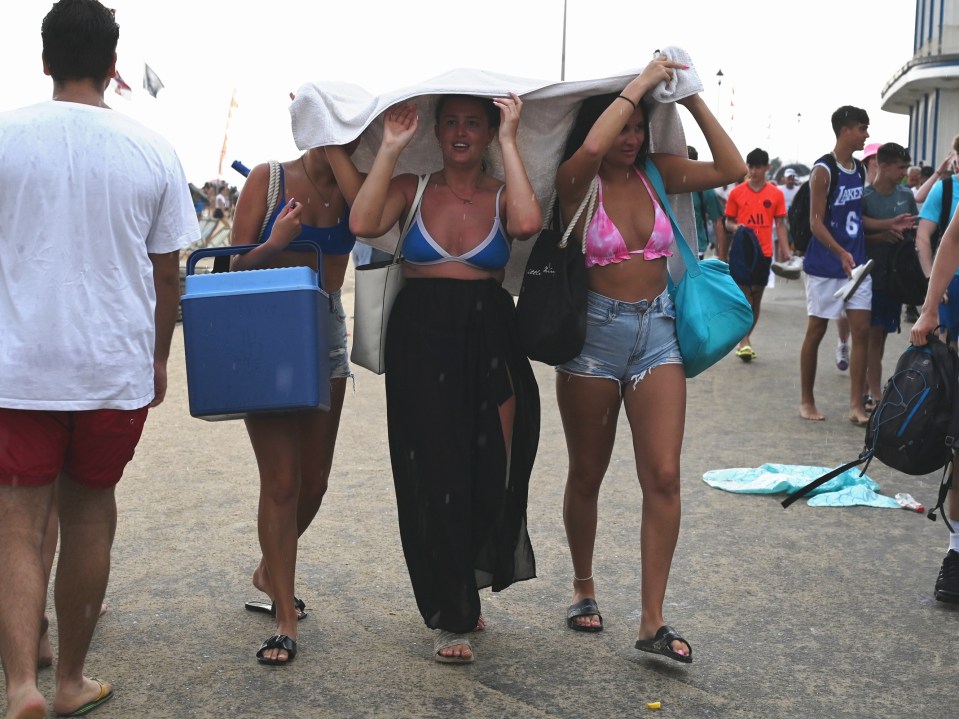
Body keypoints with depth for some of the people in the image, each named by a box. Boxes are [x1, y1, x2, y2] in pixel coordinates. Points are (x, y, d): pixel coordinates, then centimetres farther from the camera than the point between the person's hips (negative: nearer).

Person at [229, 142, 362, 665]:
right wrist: (275, 243, -22)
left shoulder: (349, 187, 5)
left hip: (326, 336, 4)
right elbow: (236, 266, -4)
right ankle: (285, 619, 0)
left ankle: (270, 572, 36)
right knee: (281, 481, -7)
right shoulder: (268, 179, -3)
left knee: (313, 481, 11)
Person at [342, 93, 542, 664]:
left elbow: (528, 223, -19)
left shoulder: (501, 196, 5)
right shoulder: (412, 189, 5)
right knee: (435, 473, 0)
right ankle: (452, 618, 13)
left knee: (487, 473, 4)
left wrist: (509, 141, -13)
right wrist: (392, 147, -10)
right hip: (422, 342, -1)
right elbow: (364, 224, -14)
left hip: (489, 342, 1)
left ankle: (463, 590, 31)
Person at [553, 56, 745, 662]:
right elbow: (592, 147, -30)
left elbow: (732, 169, -3)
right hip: (594, 332, -3)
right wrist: (641, 82, -20)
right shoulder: (578, 185, -8)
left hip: (656, 331, 3)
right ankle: (584, 585, 33)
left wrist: (693, 100, -4)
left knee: (663, 476, -6)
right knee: (587, 475, 11)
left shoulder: (656, 173, 4)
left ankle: (653, 622, 1)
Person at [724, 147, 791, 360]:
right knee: (744, 295, -7)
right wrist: (734, 227, -14)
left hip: (764, 252, 2)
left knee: (757, 297, 8)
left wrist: (785, 250, -3)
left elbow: (780, 224, 7)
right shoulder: (737, 192, 2)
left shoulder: (776, 194, 4)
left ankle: (747, 338, 20)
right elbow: (728, 222, 9)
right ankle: (744, 341, -6)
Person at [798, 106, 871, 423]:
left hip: (856, 264, 6)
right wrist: (841, 254, -26)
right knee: (816, 331, 4)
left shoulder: (859, 168, 11)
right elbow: (816, 222, -15)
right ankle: (806, 401, 16)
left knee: (861, 330, -1)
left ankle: (856, 405, 2)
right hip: (826, 266, -6)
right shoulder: (824, 170, -11)